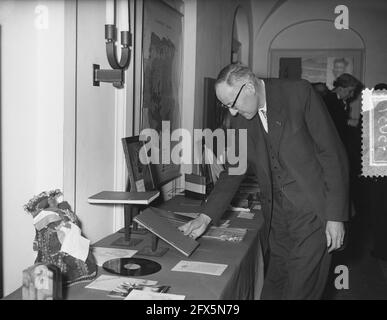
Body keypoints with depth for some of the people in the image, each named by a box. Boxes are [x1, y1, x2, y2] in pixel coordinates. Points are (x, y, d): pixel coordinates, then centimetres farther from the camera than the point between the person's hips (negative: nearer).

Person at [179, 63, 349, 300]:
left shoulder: (299, 93, -10)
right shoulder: (241, 120, 5)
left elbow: (333, 154, -9)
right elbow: (234, 171, 9)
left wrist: (336, 216, -11)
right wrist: (206, 217, -2)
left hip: (312, 215, -4)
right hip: (276, 218, 5)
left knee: (301, 291, -3)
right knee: (272, 290, 8)